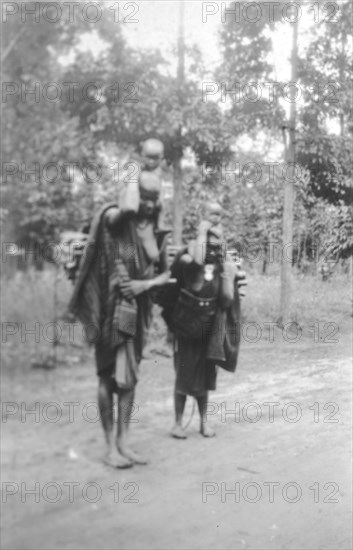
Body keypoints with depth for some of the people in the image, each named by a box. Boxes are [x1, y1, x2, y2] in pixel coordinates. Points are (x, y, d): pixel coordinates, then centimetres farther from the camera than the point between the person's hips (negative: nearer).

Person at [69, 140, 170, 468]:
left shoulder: (156, 231, 8)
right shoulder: (114, 219, -10)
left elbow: (166, 274, 12)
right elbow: (126, 210, -35)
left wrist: (146, 283, -9)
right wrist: (138, 176, -20)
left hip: (139, 308, 6)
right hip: (112, 306, -6)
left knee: (129, 376, 9)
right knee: (109, 375, 0)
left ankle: (123, 441, 18)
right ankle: (109, 446, 8)